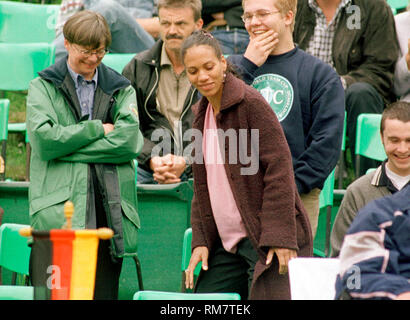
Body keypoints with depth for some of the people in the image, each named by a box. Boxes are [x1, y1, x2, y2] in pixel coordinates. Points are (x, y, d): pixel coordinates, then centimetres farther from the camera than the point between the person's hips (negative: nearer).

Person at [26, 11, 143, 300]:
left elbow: (130, 140, -1)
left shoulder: (121, 90, 18)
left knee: (104, 292, 0)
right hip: (61, 209, -2)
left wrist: (68, 144, -4)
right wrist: (97, 129, -1)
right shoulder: (43, 87, 12)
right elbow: (43, 139, -5)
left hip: (110, 209, 2)